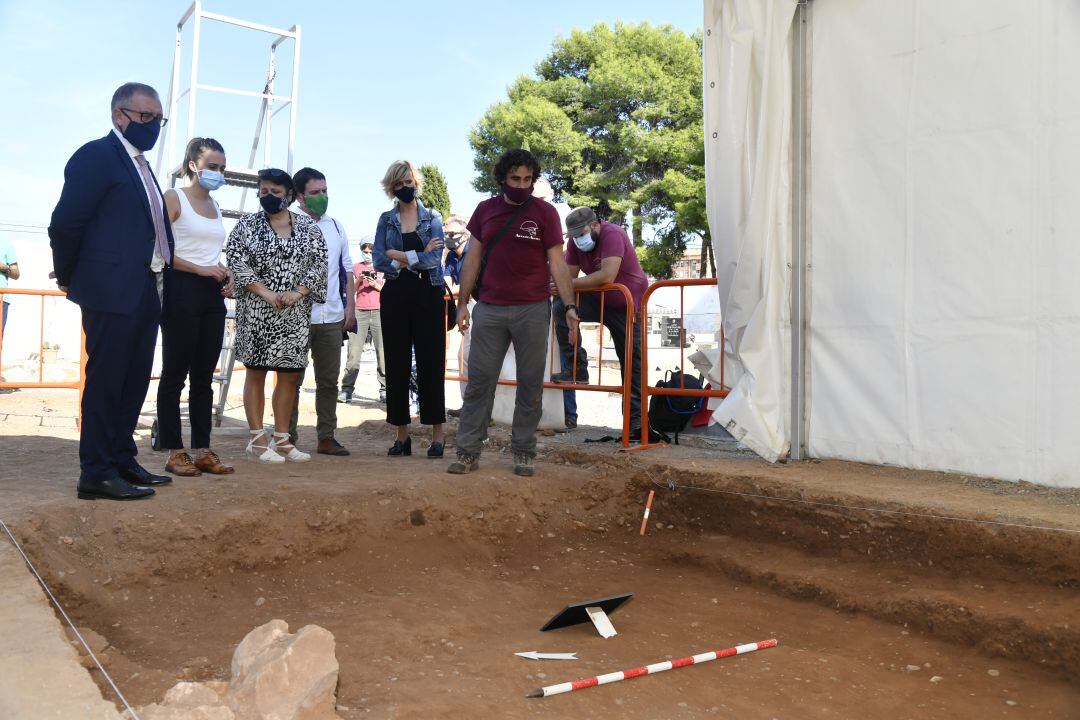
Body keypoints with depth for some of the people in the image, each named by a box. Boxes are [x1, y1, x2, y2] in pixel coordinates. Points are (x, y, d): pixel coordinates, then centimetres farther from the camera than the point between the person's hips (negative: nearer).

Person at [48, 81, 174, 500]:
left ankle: (122, 461, 23)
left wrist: (159, 284, 14)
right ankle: (97, 474, 5)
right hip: (111, 292, -9)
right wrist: (69, 278, -2)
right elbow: (65, 223, -11)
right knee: (105, 382, -3)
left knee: (134, 383, 13)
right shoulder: (97, 156, -7)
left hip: (145, 293, 9)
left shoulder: (141, 166, 20)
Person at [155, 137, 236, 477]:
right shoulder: (173, 198, -2)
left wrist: (225, 274, 6)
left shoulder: (215, 206, 18)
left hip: (213, 295, 7)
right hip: (182, 291, -7)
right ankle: (174, 452, 4)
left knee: (204, 376, 7)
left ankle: (203, 450, 11)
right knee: (175, 373, -1)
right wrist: (200, 269, -18)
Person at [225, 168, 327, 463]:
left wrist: (298, 292, -11)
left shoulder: (308, 227, 9)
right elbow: (237, 262, -5)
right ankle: (257, 439, 6)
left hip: (296, 313, 3)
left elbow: (318, 263, 3)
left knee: (290, 374, 5)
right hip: (256, 311, -2)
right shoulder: (247, 224, 4)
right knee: (256, 372, 1)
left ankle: (281, 438, 14)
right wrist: (264, 292, -15)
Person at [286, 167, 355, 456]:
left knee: (329, 380, 9)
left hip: (332, 316, 5)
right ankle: (288, 437, 11)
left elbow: (347, 268, 17)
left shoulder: (335, 226, 14)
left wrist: (349, 305, 10)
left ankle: (326, 437, 16)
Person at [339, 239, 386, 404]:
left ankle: (384, 390, -3)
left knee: (382, 352, -6)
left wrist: (376, 285, -7)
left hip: (379, 312, -1)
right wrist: (358, 281, -5)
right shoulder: (356, 268, 16)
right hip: (360, 311, 1)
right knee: (353, 351, -5)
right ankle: (347, 389, -3)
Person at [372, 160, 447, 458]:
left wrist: (399, 256, -7)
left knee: (430, 363, -1)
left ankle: (437, 433, 6)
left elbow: (435, 258, -10)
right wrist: (418, 256, -10)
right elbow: (379, 260, -4)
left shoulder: (433, 217, 5)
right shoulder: (386, 219, 10)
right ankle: (402, 435, 12)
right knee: (397, 364, 4)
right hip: (395, 296, 2)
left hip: (428, 295, -2)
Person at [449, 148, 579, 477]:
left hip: (532, 310, -2)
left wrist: (569, 305, -10)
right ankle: (468, 452, 8)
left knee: (530, 385, 3)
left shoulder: (544, 212, 2)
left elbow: (557, 262, -1)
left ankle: (523, 452, 13)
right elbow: (473, 258, 12)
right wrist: (463, 303, 8)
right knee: (478, 382, 2)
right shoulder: (485, 210, 9)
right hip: (489, 310, 2)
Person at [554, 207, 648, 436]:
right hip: (599, 300, 6)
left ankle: (636, 420, 4)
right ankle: (577, 369, -18)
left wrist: (570, 284, -32)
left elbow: (607, 276, -34)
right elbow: (568, 275, -3)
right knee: (561, 307, -22)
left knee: (632, 363, -4)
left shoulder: (613, 235, -22)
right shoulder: (575, 242, -1)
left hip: (627, 305, -5)